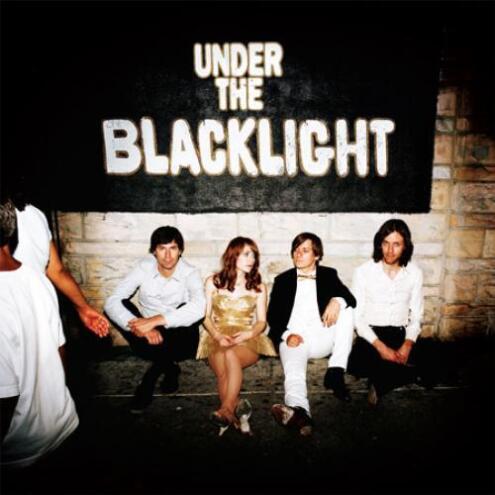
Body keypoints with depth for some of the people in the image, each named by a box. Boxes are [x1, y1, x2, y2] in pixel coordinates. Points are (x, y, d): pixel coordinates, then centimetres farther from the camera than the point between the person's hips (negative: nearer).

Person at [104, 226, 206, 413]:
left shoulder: (190, 273, -16)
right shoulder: (144, 268, -12)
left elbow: (198, 308, -37)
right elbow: (112, 302, -23)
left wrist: (155, 320, -45)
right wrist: (142, 327, -39)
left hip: (179, 338, -1)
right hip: (150, 337, 2)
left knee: (189, 311, -34)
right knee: (119, 306, -23)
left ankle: (148, 382, -17)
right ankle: (169, 368, -13)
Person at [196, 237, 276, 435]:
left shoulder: (258, 287, 10)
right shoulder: (213, 282, 8)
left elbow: (261, 321, 9)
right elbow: (205, 316, 6)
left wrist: (249, 334, -13)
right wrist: (218, 336, -12)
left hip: (247, 340, 0)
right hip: (217, 338, 1)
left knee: (230, 355, -35)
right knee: (223, 370, -33)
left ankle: (226, 409, -38)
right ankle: (237, 408, -33)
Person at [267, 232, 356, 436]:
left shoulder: (329, 275, 18)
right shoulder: (283, 280, 17)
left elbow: (351, 299, 5)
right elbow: (272, 315, 9)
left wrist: (337, 301, -21)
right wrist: (286, 335, -12)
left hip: (323, 338, 2)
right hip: (294, 339, -2)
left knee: (345, 308, -21)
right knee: (293, 369, -32)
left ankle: (336, 373, -25)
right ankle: (298, 412, -60)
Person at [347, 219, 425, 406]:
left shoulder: (415, 273, 1)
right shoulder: (363, 271, -7)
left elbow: (416, 315, 5)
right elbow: (357, 316, -7)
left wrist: (407, 345, -13)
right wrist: (380, 346, -18)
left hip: (399, 335, 2)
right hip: (370, 334, -2)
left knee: (409, 370, -28)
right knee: (357, 365, -32)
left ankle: (378, 384, 3)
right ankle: (381, 380, 3)